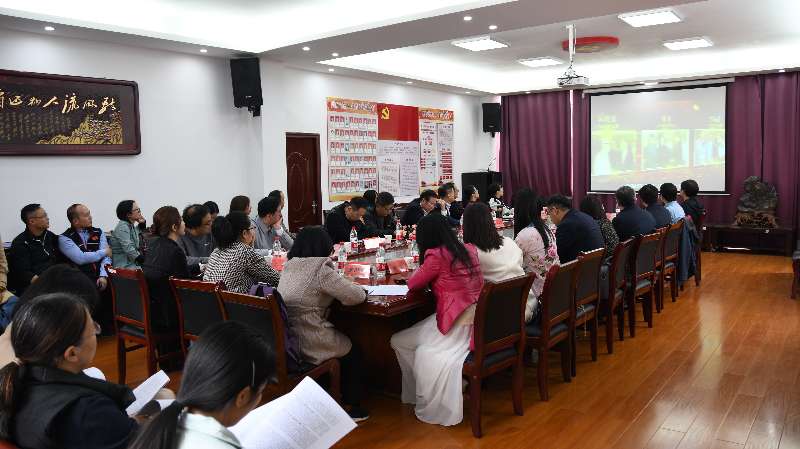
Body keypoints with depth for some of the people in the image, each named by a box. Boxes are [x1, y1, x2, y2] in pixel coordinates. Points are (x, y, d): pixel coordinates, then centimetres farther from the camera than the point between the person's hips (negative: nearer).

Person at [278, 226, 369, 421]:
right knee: (354, 351, 20)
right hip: (307, 345, -7)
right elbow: (358, 296, -14)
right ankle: (351, 406, 30)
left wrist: (340, 283, 14)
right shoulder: (321, 270, -16)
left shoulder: (289, 266, 6)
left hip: (284, 341, 7)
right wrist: (355, 287, 8)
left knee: (342, 339, 31)